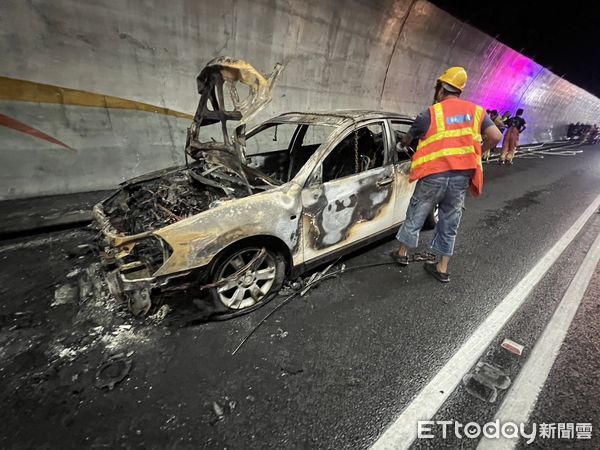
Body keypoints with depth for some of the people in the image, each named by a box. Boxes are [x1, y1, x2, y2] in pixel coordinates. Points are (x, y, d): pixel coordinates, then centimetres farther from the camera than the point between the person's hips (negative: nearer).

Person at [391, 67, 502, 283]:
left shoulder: (431, 113, 0)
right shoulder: (476, 110, 9)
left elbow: (407, 138, 14)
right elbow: (495, 136, 1)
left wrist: (403, 144, 38)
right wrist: (475, 153, 17)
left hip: (434, 175, -3)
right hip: (461, 177, 4)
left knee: (415, 216, 14)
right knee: (450, 222, 13)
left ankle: (402, 253, 28)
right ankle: (442, 269, 22)